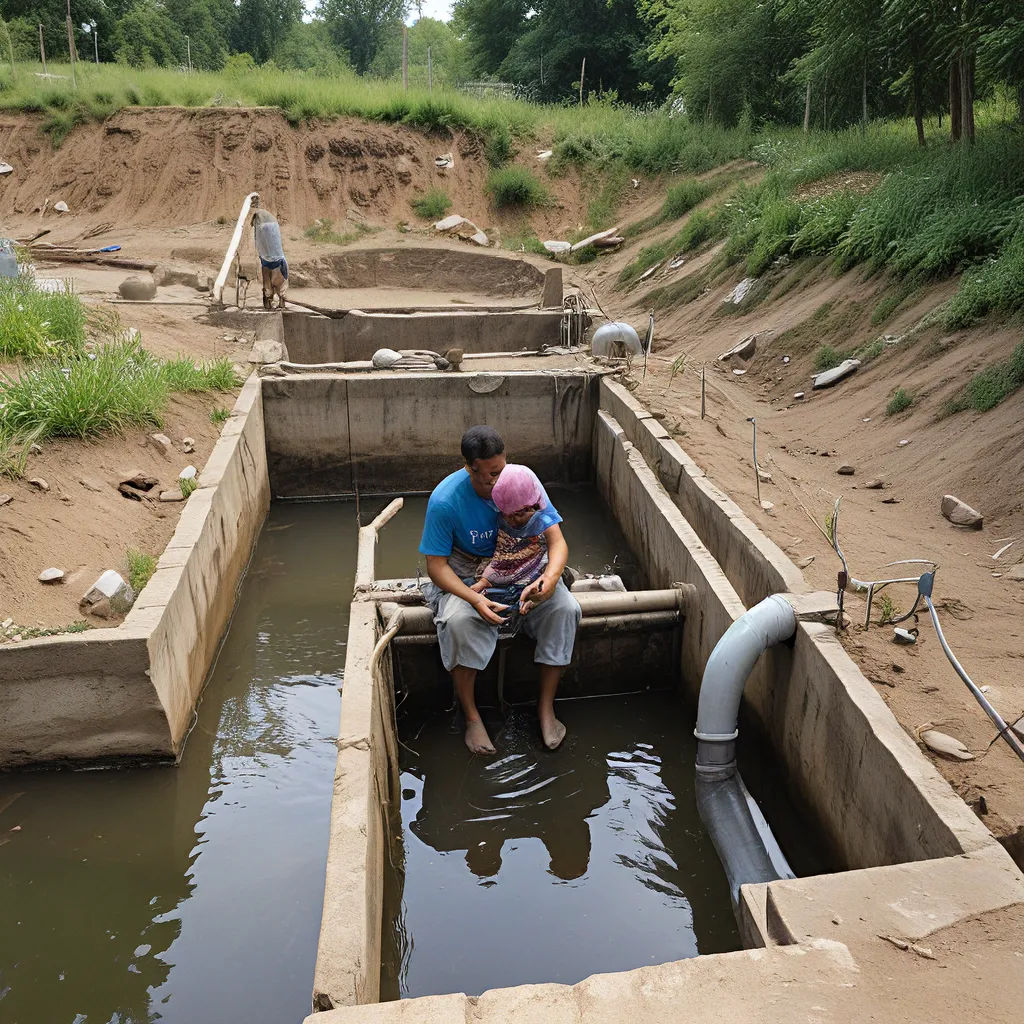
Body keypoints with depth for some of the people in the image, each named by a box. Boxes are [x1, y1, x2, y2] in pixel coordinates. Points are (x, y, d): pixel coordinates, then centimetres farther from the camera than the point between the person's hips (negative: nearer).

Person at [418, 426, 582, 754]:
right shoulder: (445, 499, -21)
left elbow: (556, 541, -15)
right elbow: (436, 565, -17)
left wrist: (550, 577, -38)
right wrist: (475, 599, -33)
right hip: (465, 576, -2)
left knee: (566, 608, -25)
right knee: (458, 620, -35)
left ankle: (546, 705, -9)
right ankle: (472, 716, -14)